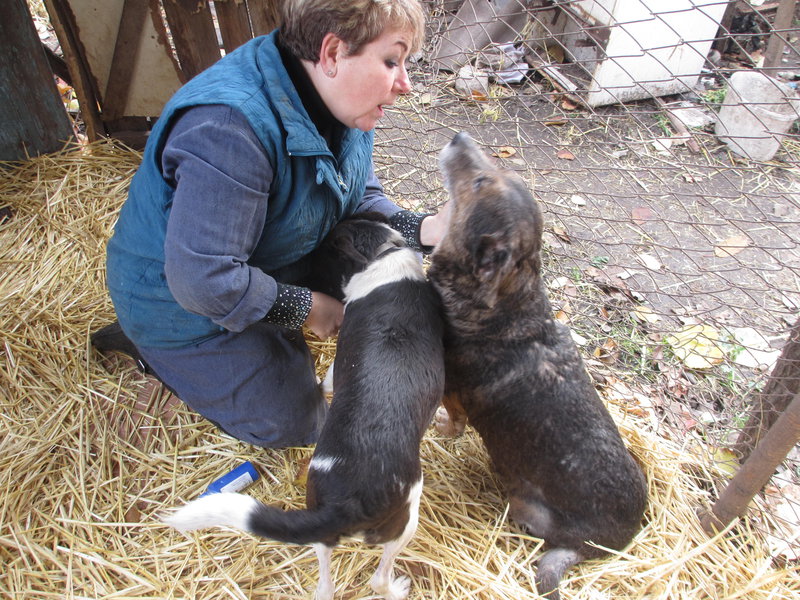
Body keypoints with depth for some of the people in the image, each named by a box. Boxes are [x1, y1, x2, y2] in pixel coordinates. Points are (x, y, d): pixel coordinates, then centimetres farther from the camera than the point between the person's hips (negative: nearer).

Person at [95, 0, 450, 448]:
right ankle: (152, 347, 12)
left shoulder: (344, 103, -10)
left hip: (278, 264, 8)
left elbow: (362, 200, -2)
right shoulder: (230, 127, -37)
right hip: (184, 302, -7)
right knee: (293, 423, -2)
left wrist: (425, 229, -21)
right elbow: (202, 280, -35)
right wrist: (306, 309, -23)